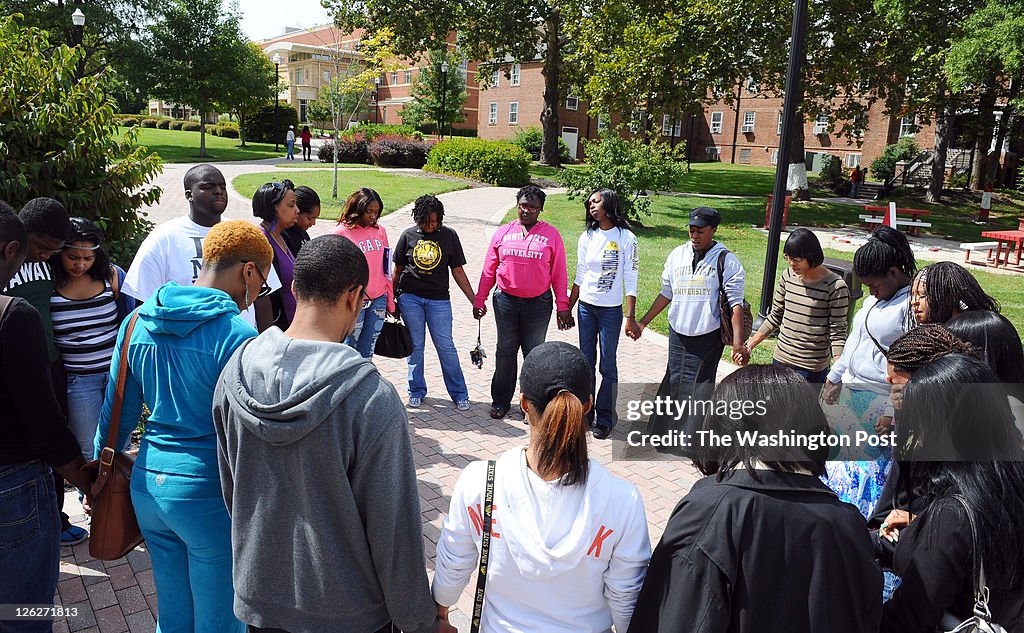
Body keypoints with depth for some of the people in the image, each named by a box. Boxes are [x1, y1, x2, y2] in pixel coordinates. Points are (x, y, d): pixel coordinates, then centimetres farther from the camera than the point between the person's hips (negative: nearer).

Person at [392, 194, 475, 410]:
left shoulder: (449, 236, 1)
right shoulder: (409, 235, 3)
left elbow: (458, 271, 4)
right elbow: (398, 269, 11)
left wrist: (475, 301, 1)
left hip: (438, 299, -1)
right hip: (410, 297, 1)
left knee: (446, 346, 0)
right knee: (415, 345, 6)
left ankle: (459, 394, 10)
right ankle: (416, 391, 21)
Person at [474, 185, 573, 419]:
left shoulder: (551, 234, 0)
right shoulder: (503, 233, 5)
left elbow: (559, 273, 1)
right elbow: (489, 270, 9)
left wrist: (563, 307, -2)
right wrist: (479, 300, 8)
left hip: (538, 303, -2)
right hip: (506, 301, 2)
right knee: (505, 351, 11)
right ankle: (500, 402, 23)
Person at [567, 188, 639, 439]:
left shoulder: (626, 238, -7)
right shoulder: (587, 237, 5)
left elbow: (631, 280, -8)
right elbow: (580, 276, 11)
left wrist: (630, 316, -12)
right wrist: (567, 309, 11)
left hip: (611, 310, -4)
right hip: (585, 307, 4)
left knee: (607, 365, 1)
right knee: (586, 362, 11)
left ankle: (604, 418, 13)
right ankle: (584, 412, 23)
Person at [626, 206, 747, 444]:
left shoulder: (725, 260, -7)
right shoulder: (677, 255, 7)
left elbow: (736, 303, -10)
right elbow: (666, 293, 15)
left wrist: (738, 344, -19)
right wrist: (642, 323, 14)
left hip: (708, 337, -4)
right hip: (677, 334, 4)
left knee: (701, 388, 0)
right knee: (673, 382, 12)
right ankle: (660, 432, 25)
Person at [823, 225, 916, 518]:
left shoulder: (913, 304, -18)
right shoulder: (875, 298, 11)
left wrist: (894, 413, -21)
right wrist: (835, 376, 25)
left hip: (880, 403, -9)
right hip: (851, 393, 9)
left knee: (870, 467, 0)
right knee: (842, 456, 17)